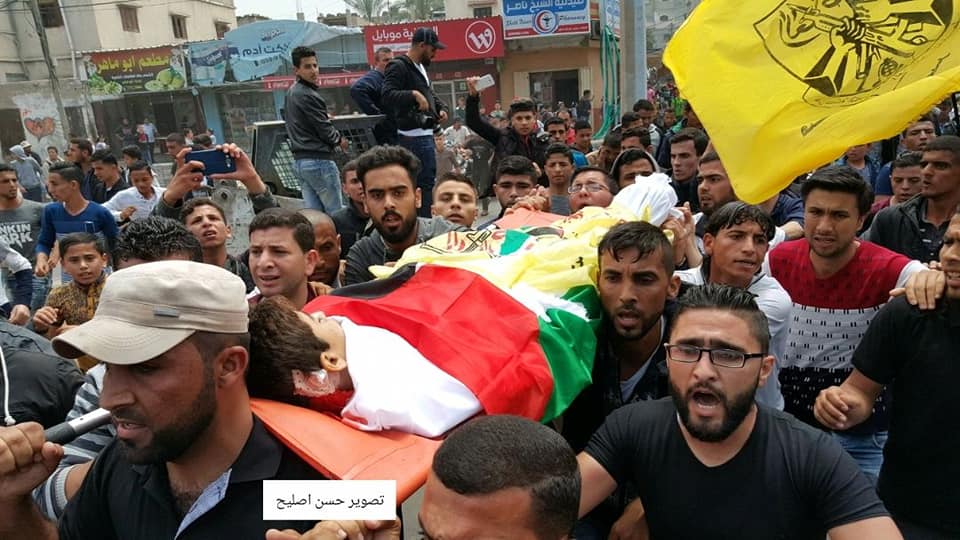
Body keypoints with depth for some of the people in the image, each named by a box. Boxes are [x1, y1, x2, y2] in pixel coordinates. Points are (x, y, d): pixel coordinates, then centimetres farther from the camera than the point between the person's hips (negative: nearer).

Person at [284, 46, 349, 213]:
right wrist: (340, 140, 7)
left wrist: (323, 116, 25)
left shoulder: (290, 93, 13)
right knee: (336, 212, -4)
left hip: (299, 160, 9)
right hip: (318, 160, -9)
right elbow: (325, 130, -14)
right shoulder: (308, 95, -15)